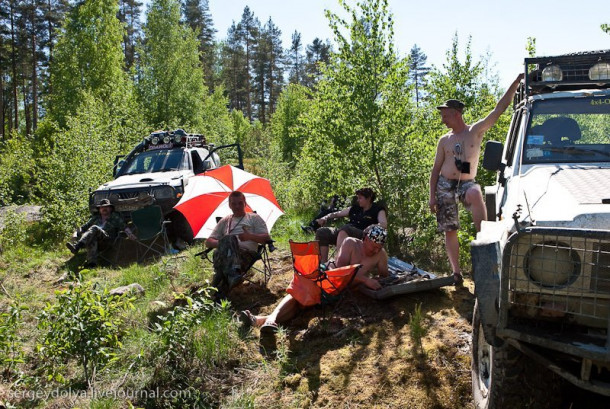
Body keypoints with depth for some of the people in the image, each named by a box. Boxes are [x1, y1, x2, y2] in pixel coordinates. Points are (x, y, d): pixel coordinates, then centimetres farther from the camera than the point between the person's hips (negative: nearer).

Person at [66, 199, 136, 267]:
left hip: (108, 239, -2)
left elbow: (124, 227, 9)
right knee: (92, 239, -36)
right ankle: (92, 262, -57)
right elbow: (84, 227, 26)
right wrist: (76, 233, 5)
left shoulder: (115, 217, 23)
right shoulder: (95, 218, 33)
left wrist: (129, 234, -11)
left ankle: (77, 246, -52)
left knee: (94, 228, -30)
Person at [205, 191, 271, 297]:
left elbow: (267, 238, 13)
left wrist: (250, 236, -7)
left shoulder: (254, 218, 25)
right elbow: (208, 242, 26)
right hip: (225, 254, 2)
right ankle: (233, 274, -61)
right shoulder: (225, 221, 32)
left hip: (247, 253, -2)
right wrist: (220, 243, 2)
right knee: (229, 239, -36)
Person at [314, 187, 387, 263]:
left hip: (363, 236, -7)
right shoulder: (355, 208, 25)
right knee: (321, 232, -9)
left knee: (345, 229, -39)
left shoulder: (378, 210, 8)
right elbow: (337, 214, 29)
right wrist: (326, 218, 10)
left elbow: (384, 225, -11)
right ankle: (323, 262, -15)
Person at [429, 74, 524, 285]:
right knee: (450, 230, 1)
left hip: (467, 183, -2)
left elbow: (500, 108, -4)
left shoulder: (476, 130, 1)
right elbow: (436, 169, 8)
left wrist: (516, 82, -9)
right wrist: (432, 196, 1)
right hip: (445, 185, 3)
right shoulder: (444, 140, 7)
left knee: (475, 193, -40)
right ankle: (456, 271, 12)